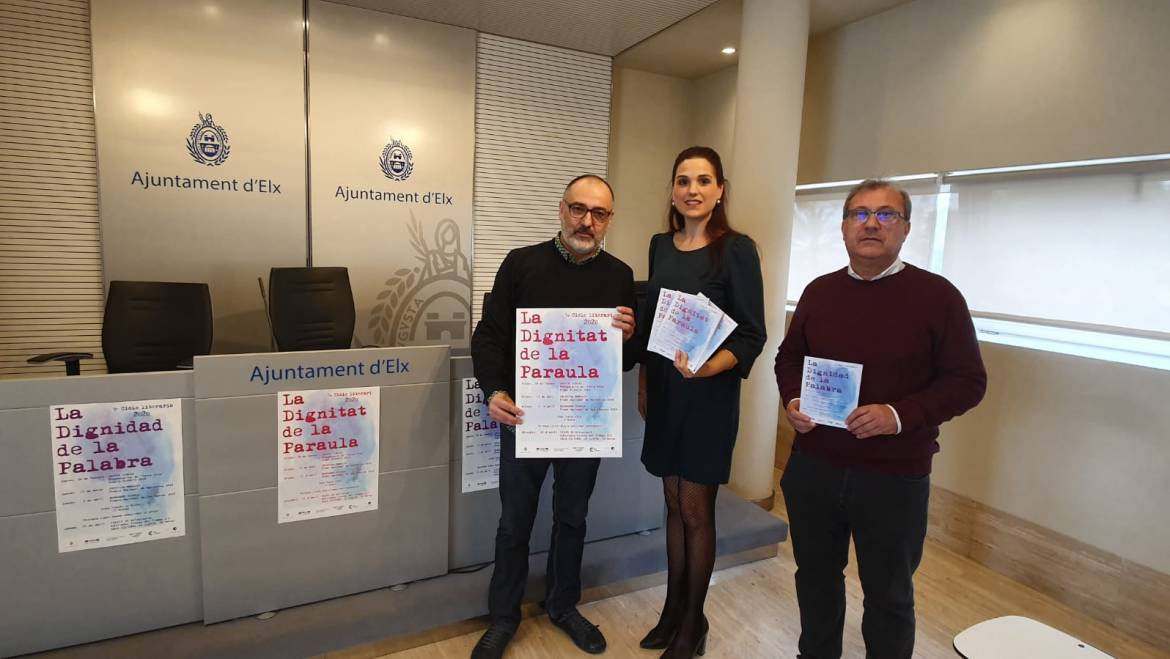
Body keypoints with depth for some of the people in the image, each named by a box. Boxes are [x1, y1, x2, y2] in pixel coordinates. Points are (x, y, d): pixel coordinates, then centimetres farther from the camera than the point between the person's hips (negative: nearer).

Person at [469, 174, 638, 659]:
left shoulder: (619, 275, 1)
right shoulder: (521, 263, -5)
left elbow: (630, 359, 6)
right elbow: (488, 335, -4)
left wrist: (628, 337, -17)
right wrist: (494, 392, -19)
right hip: (524, 416, -1)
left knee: (572, 517, 18)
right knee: (514, 521, 11)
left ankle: (563, 604, 40)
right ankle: (504, 615, 33)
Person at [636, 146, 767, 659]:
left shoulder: (736, 249, -10)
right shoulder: (660, 245, 6)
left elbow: (752, 335, -12)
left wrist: (710, 367, -29)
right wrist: (643, 384, 12)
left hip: (708, 394, -5)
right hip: (664, 390, 5)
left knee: (696, 510, 5)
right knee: (674, 503, 15)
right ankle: (673, 610, 32)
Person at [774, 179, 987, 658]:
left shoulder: (937, 295, -8)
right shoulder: (819, 291, 5)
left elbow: (968, 381, -8)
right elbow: (789, 357, 14)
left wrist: (900, 415, -23)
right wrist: (791, 401, -6)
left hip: (895, 478, -4)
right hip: (813, 467, 4)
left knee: (888, 594, 15)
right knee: (815, 577, 22)